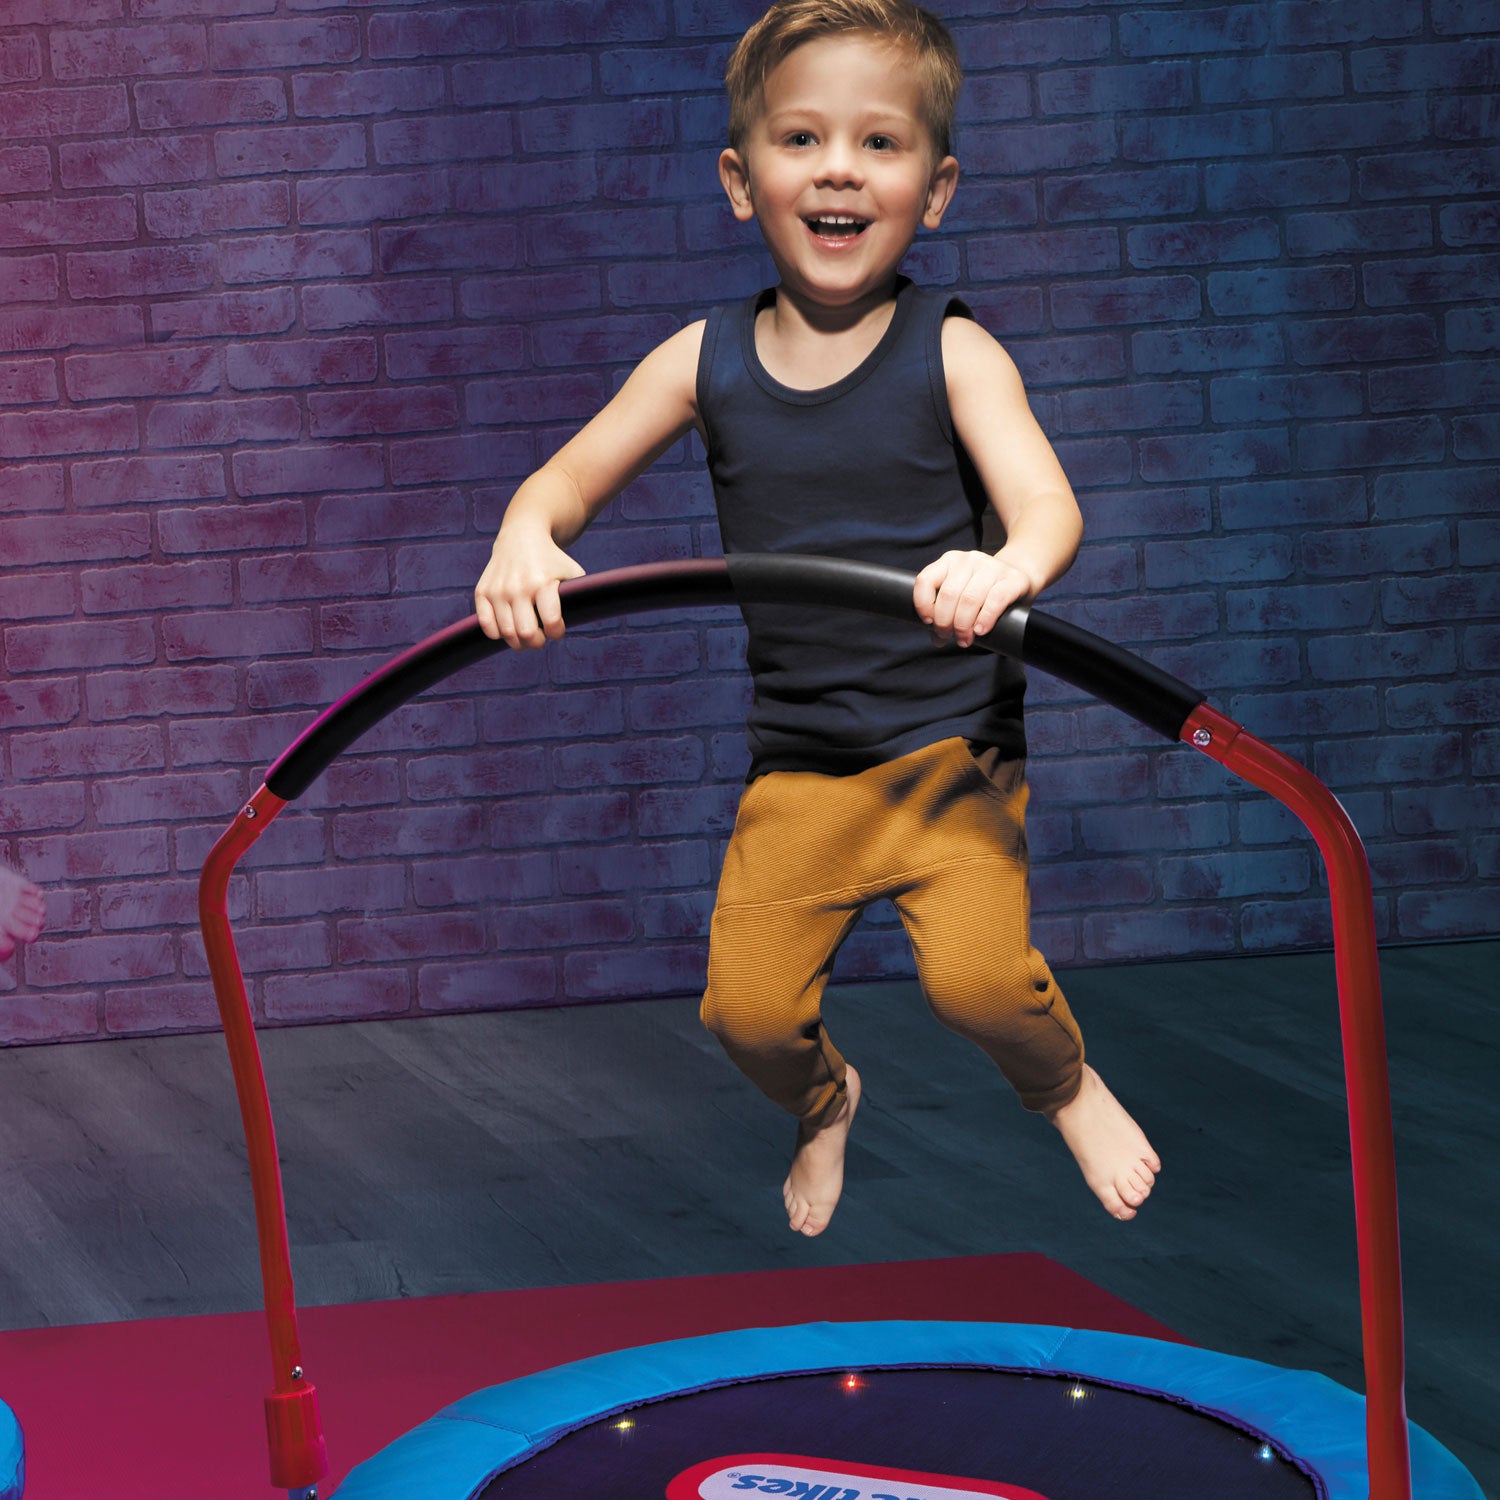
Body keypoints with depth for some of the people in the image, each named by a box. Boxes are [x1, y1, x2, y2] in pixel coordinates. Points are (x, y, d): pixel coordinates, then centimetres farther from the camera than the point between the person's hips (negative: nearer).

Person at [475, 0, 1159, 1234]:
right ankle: (823, 1106, 31)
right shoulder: (706, 361, 1)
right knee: (748, 1006, -7)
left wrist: (1009, 565, -43)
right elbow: (571, 476, 7)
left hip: (952, 748, -3)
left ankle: (1066, 1084, 15)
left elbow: (1046, 502, -19)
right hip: (793, 769, 3)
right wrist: (525, 541, -17)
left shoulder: (951, 353, -7)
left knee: (977, 978, -22)